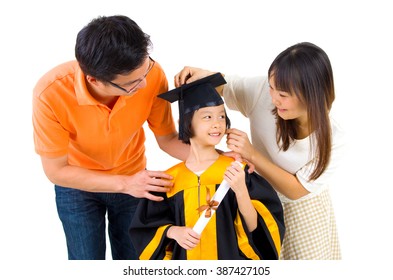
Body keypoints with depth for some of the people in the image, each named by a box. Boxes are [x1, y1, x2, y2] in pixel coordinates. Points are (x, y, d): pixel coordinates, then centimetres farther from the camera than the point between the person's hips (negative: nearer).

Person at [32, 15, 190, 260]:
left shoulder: (152, 74, -30)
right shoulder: (51, 93, -35)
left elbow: (167, 139, -14)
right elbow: (56, 170, -23)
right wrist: (124, 184, -32)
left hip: (133, 177, 2)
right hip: (77, 185, -2)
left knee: (133, 260, 13)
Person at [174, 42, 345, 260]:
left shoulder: (332, 140, -28)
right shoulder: (262, 91, -26)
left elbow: (296, 190, -24)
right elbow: (226, 86, -8)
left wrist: (251, 154, -34)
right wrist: (205, 75, -31)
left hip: (305, 215, -1)